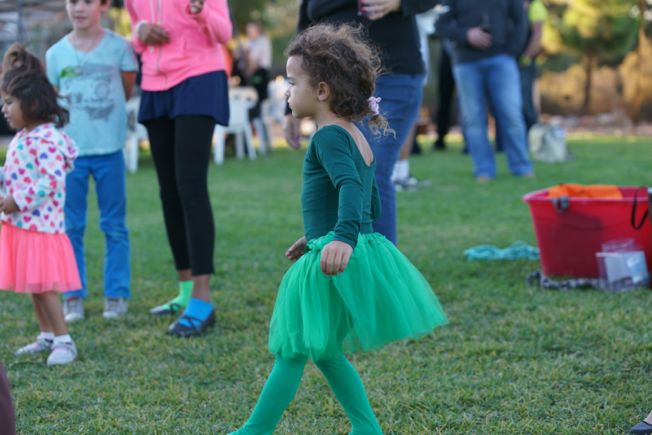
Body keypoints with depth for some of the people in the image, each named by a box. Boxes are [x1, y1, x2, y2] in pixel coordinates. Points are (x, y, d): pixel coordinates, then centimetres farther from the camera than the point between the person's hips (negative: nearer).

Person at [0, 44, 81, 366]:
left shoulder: (46, 139, -19)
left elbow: (51, 182, -26)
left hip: (40, 225, -10)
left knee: (44, 285, -6)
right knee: (34, 285, 15)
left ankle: (63, 340, 1)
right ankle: (47, 336, 25)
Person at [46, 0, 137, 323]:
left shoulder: (119, 47, -1)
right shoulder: (56, 53, 4)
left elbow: (125, 90, 7)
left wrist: (101, 115, 2)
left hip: (109, 150, -1)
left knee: (114, 226, 5)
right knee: (70, 228, 4)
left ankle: (116, 295, 12)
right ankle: (73, 296, 11)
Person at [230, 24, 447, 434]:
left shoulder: (329, 136, -15)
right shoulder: (357, 137, 14)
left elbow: (350, 187, -32)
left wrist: (343, 237, -47)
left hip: (332, 265, -9)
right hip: (366, 249, 10)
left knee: (291, 351, 0)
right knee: (325, 352, 18)